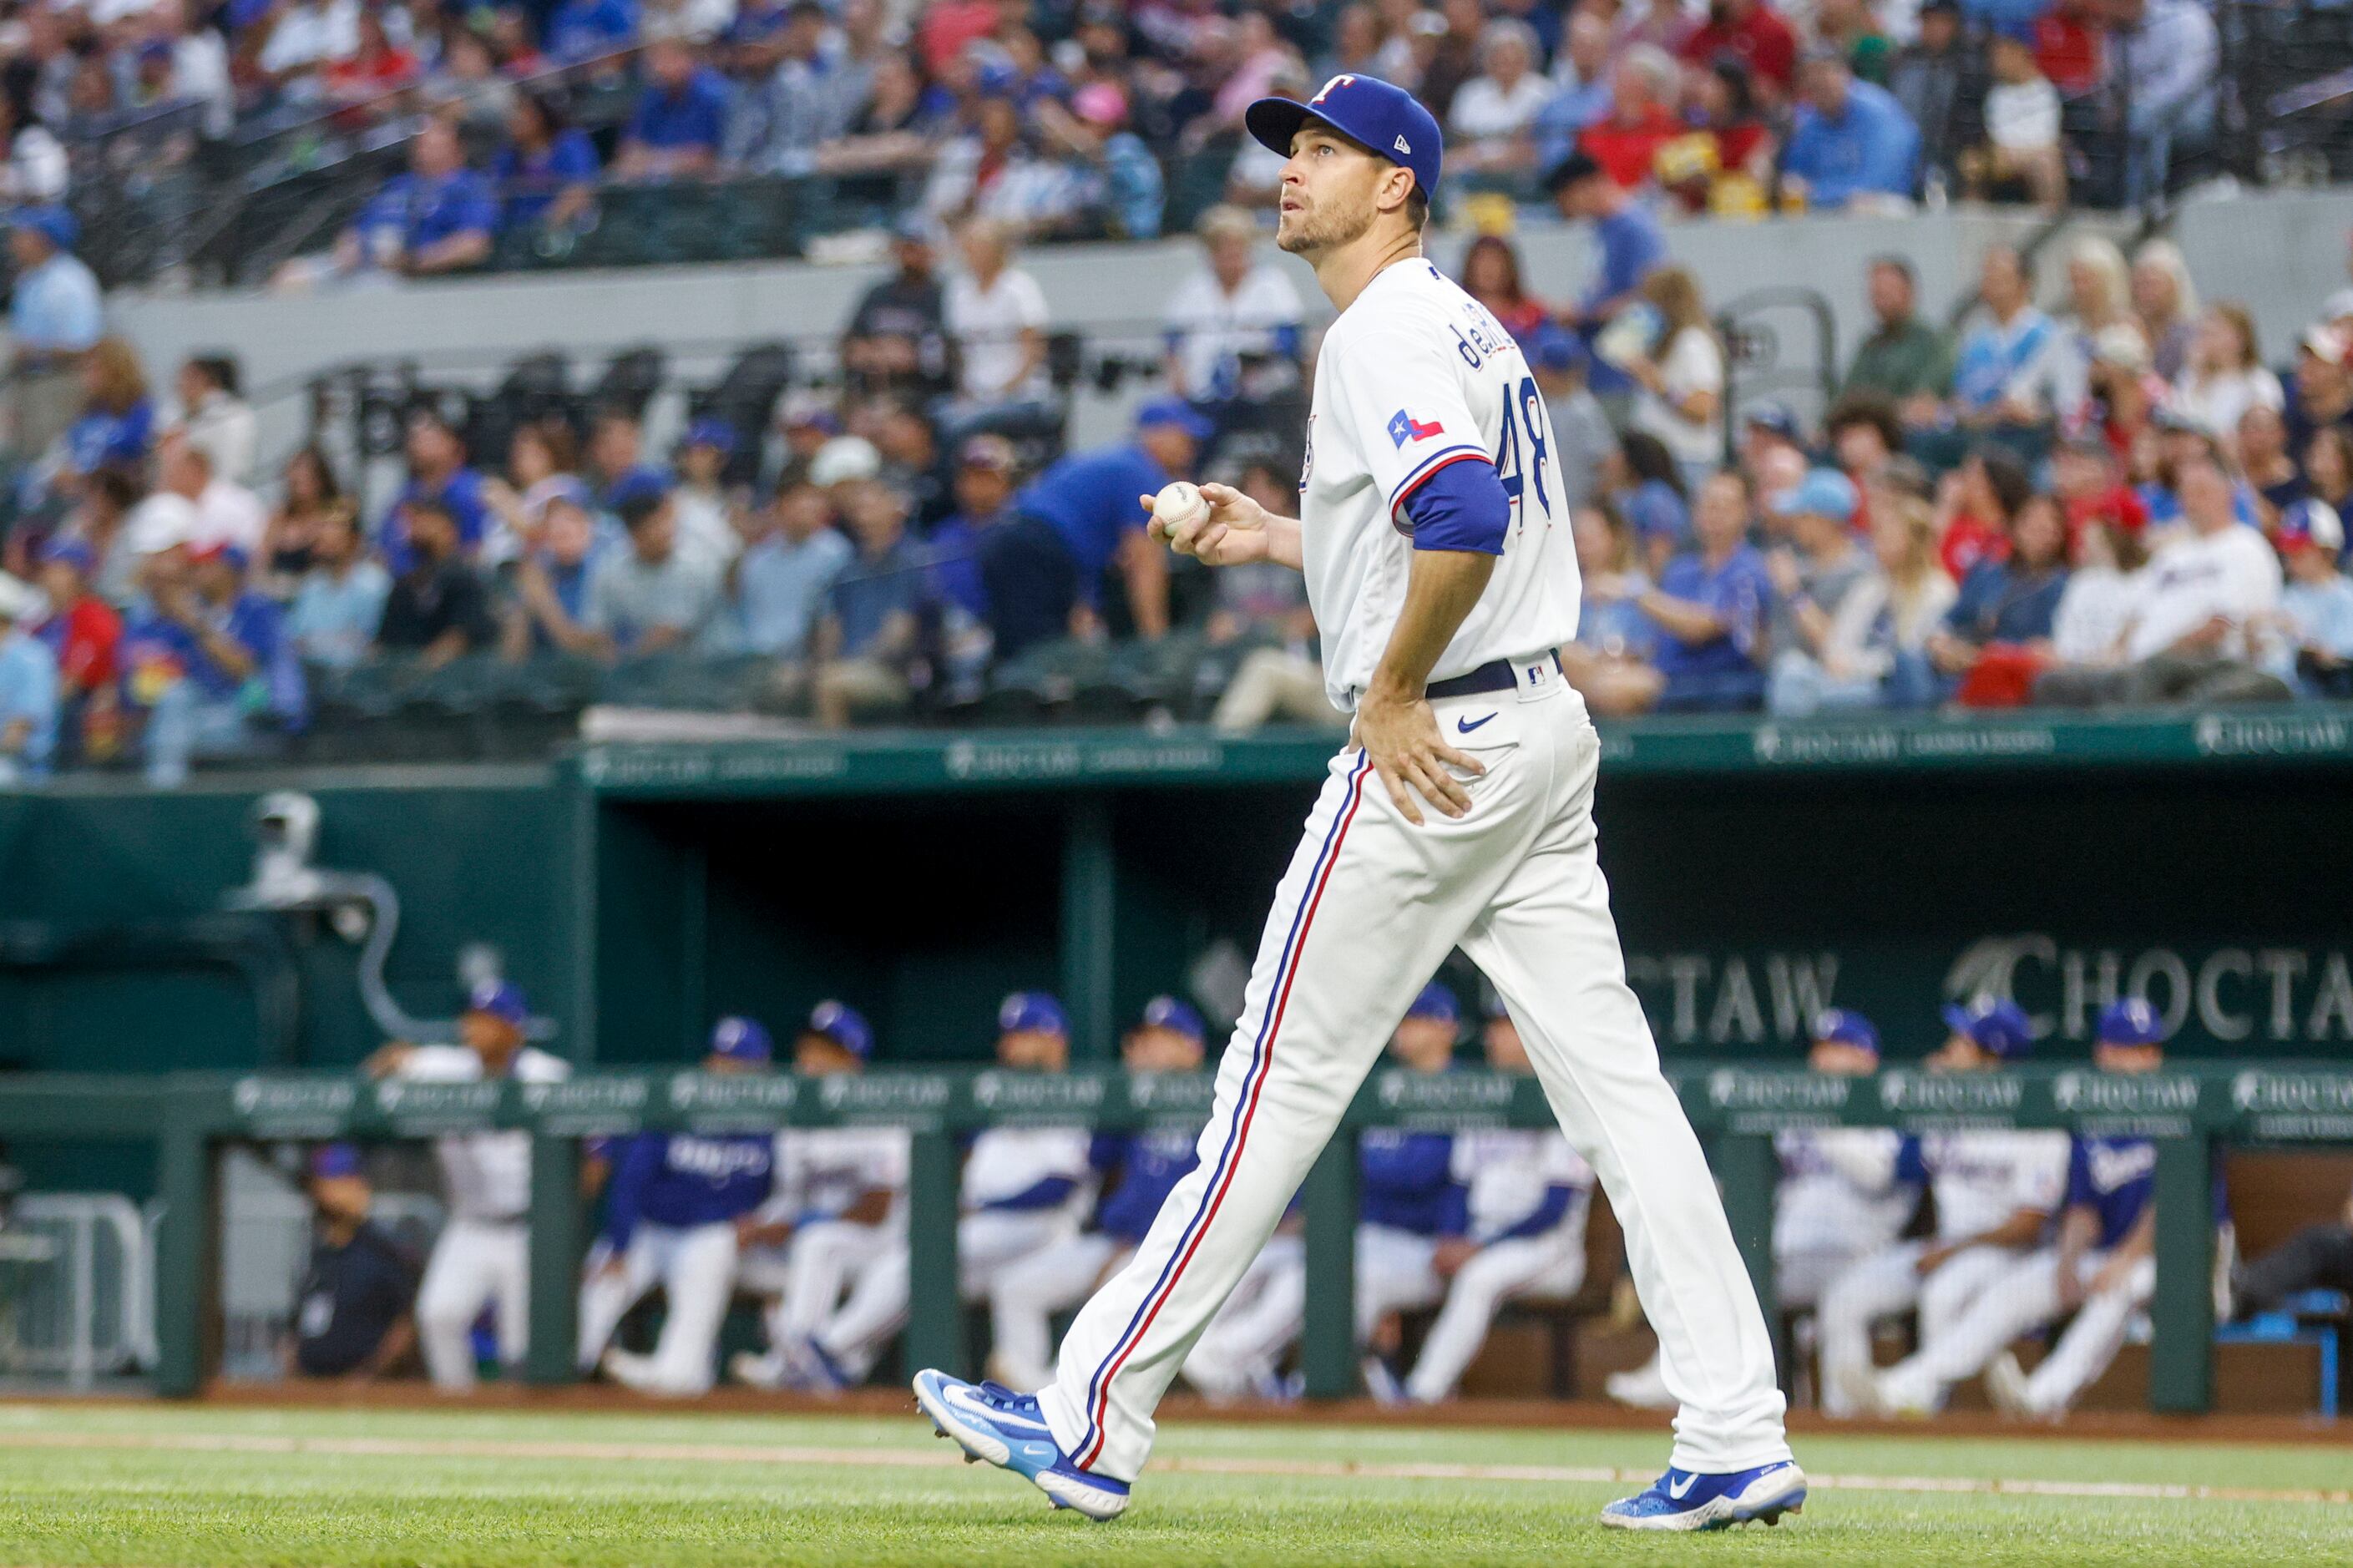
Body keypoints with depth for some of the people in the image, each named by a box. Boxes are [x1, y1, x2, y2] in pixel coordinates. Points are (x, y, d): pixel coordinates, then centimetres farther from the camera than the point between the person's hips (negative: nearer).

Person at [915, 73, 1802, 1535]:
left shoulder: (1388, 333, -12)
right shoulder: (1470, 330, 20)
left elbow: (1464, 523, -28)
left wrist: (1388, 692, -19)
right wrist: (1281, 540, 25)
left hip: (1437, 751, -10)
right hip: (1545, 733, 10)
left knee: (1282, 1082, -5)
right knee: (1615, 1081, 4)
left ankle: (1094, 1422, 0)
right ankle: (1738, 1441, -1)